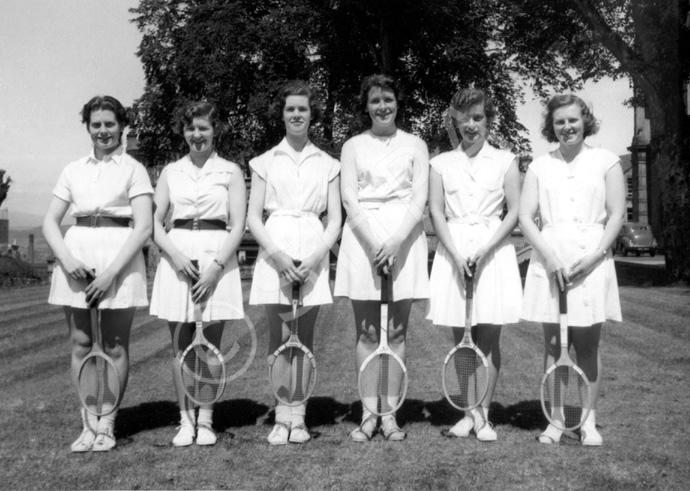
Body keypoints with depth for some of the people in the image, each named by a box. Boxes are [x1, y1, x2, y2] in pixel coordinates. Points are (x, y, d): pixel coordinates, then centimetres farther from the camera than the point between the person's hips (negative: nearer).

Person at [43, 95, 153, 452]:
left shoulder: (133, 169, 3)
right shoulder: (73, 170, 13)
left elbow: (144, 227, -6)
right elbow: (50, 222, 11)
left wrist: (112, 271, -15)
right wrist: (66, 258, -8)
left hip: (119, 254, -3)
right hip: (76, 254, 3)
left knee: (115, 346, 0)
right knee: (80, 344, 4)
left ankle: (106, 426, 11)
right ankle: (88, 424, 13)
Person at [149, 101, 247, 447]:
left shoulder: (230, 171, 5)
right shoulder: (171, 172, 12)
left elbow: (238, 226, -1)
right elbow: (155, 223, 8)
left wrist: (216, 266, -12)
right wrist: (175, 255, -9)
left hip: (217, 258, -2)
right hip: (177, 256, 2)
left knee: (210, 344, 1)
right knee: (181, 344, 3)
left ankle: (205, 421, 11)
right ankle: (185, 420, 12)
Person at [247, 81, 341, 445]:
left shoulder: (327, 165, 11)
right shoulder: (266, 162, 10)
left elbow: (335, 220, 6)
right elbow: (253, 217, 4)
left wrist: (317, 255, -10)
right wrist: (276, 254, -11)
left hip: (312, 251, 0)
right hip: (274, 249, 0)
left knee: (304, 337, 2)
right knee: (278, 336, -1)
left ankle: (298, 417, 10)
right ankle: (282, 416, 6)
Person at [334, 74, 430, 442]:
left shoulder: (415, 146, 10)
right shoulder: (353, 146, 11)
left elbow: (420, 197, 0)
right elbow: (349, 198, 1)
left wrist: (396, 240, -14)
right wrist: (373, 242, -13)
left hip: (403, 236, 0)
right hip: (362, 237, 0)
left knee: (396, 332, 2)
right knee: (367, 332, 1)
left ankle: (390, 413, 9)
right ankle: (367, 413, 8)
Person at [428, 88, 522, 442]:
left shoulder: (505, 161, 6)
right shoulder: (441, 163, 9)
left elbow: (514, 212, 1)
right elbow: (436, 212, 3)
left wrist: (485, 249, -11)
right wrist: (456, 254, -10)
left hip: (493, 249, -1)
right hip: (453, 250, 1)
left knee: (489, 336, -1)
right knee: (460, 338, 2)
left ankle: (483, 414, 8)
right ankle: (468, 412, 13)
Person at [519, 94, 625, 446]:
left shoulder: (606, 161, 6)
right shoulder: (540, 166, 10)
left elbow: (616, 215, 2)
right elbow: (525, 217, 3)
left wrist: (594, 256, -9)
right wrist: (550, 257, -10)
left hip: (591, 261, -1)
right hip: (549, 261, 1)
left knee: (587, 345, 1)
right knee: (552, 344, 3)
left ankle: (588, 420, 12)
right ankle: (554, 420, 11)